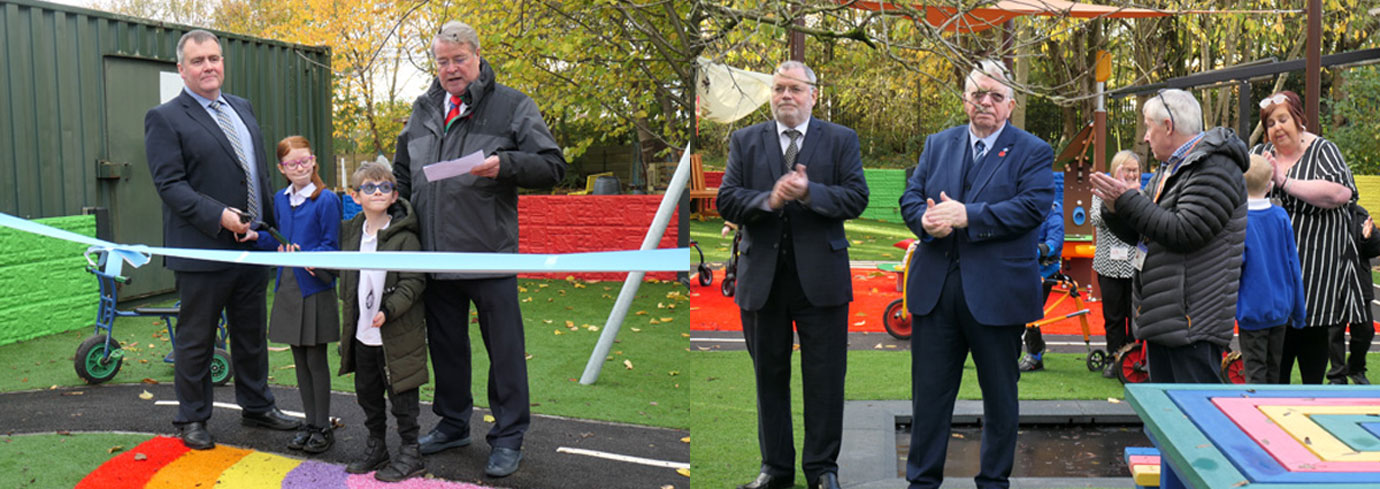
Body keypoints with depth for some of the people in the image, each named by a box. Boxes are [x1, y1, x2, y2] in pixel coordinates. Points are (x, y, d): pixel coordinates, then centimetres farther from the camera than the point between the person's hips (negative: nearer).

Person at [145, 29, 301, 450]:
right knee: (196, 339, 6)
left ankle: (256, 407, 30)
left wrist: (269, 225, 8)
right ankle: (191, 419, 19)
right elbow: (170, 184, -15)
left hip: (252, 247, 6)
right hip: (203, 252, -6)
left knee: (252, 334, 17)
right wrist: (220, 216, -23)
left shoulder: (241, 108, 14)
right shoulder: (165, 119, -7)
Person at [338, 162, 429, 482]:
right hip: (362, 334, 7)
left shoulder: (404, 236, -13)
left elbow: (414, 281, -16)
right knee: (367, 393, 17)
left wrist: (390, 310, -23)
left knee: (402, 396, 2)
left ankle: (410, 455, 15)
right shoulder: (350, 233, 7)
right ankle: (376, 449, 33)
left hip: (397, 335, -6)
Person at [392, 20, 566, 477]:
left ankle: (508, 437, 14)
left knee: (504, 350, 2)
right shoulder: (422, 110, 14)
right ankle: (453, 423, 33)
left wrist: (504, 163, -21)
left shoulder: (511, 105, -2)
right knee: (446, 345, 17)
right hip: (435, 254, 5)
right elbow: (402, 173, 25)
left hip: (490, 254, -5)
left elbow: (553, 166, -6)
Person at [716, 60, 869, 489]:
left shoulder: (841, 140, 5)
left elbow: (856, 198, -6)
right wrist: (768, 199, -19)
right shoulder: (745, 141, 9)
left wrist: (809, 192, -20)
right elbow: (726, 200, -2)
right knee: (769, 376, 11)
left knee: (824, 378, 3)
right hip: (762, 277, 2)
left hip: (820, 275, -2)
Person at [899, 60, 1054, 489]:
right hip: (935, 289, 3)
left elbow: (1033, 206, -15)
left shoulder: (1033, 152, 0)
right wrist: (926, 219, -16)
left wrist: (966, 215, -20)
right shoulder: (938, 144, 13)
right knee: (929, 390, 8)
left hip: (997, 292, -3)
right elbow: (911, 196, 7)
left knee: (1000, 395, 10)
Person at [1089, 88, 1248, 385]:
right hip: (1160, 316, 10)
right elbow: (1137, 234, 21)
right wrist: (1113, 209, 0)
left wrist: (1127, 200, -16)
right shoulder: (1168, 170, 20)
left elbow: (1184, 232, -23)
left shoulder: (1215, 168, -12)